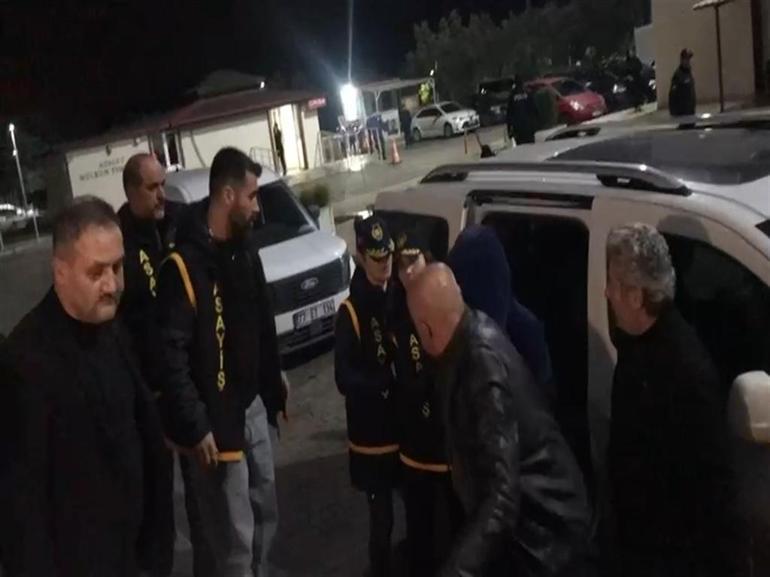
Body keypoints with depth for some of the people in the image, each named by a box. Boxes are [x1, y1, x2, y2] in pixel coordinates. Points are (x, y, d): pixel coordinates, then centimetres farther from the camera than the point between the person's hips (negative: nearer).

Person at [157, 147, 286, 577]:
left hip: (253, 407, 8)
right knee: (235, 538, 1)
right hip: (217, 418, -8)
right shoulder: (185, 265, -19)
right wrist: (195, 427, -20)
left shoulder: (245, 253, 7)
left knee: (267, 513, 21)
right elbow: (171, 355, -22)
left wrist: (275, 385, 15)